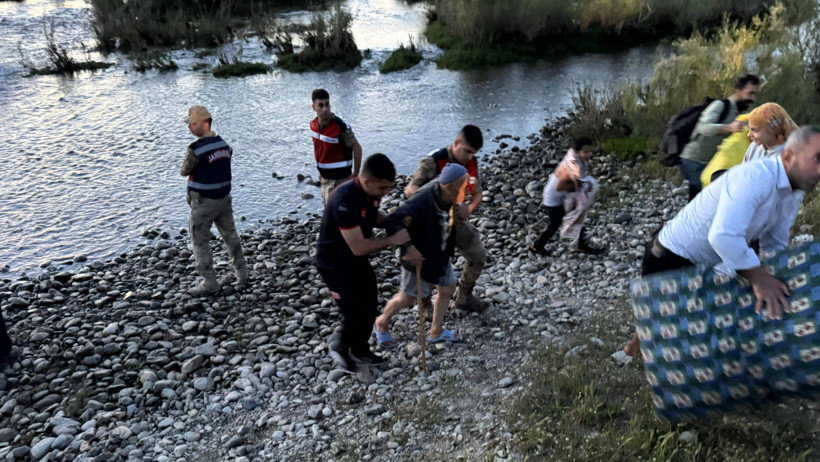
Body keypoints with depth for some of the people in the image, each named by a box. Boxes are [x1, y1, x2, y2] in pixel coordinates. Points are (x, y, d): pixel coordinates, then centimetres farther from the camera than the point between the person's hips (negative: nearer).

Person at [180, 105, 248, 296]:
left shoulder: (196, 148, -20)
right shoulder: (224, 143, 2)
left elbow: (184, 172, -9)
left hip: (203, 201, -7)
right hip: (224, 197, 7)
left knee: (200, 241, 6)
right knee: (230, 235, 19)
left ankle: (210, 282, 11)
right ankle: (241, 273, 28)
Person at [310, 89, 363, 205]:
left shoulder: (341, 127, -23)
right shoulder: (313, 125, 0)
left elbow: (357, 148, -16)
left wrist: (355, 174, -13)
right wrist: (321, 171, 16)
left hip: (338, 179, -8)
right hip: (325, 177, 8)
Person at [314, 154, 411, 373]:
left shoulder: (372, 191, -10)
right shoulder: (345, 200, -35)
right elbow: (359, 247, -34)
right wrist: (392, 240, -26)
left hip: (357, 260, 8)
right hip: (334, 264, -8)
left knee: (370, 305, 16)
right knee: (355, 314, -5)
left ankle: (360, 350, 40)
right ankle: (340, 349, 26)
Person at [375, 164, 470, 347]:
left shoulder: (449, 196, -10)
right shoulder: (423, 200, -34)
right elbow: (394, 221, -40)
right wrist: (408, 247, -45)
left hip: (440, 254, 8)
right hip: (418, 256, -7)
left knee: (448, 289, 17)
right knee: (407, 298, 8)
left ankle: (436, 331, 39)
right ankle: (382, 323, 37)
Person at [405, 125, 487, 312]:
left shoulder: (472, 163, -5)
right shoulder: (433, 162, -25)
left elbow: (478, 193, 5)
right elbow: (410, 191, -32)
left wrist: (468, 210, -19)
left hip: (458, 219, 6)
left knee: (478, 255, 10)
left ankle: (464, 297, 31)